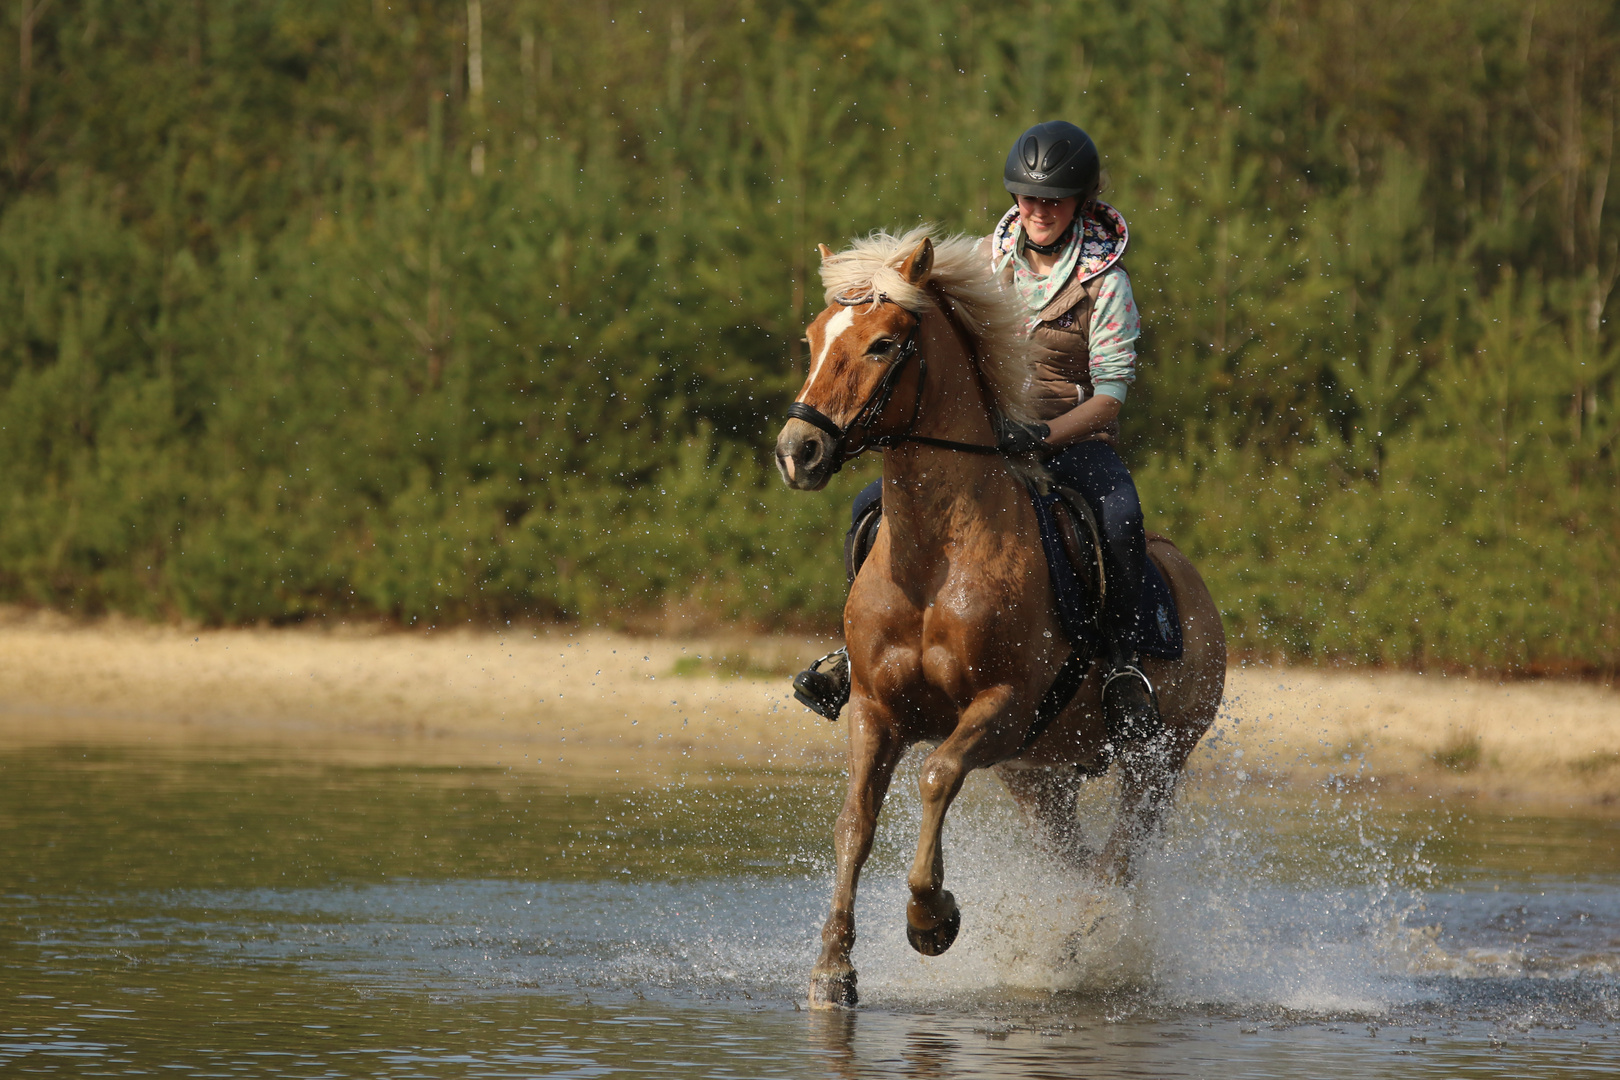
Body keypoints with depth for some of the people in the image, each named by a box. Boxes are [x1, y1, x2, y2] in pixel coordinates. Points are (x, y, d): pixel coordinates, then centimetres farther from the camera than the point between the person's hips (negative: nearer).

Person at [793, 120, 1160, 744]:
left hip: (1074, 441, -5)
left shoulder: (1104, 282, -8)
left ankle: (1121, 667, -28)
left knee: (1120, 517, -37)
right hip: (985, 435, 5)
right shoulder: (992, 258, 6)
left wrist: (1042, 436, -29)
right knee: (874, 507, -11)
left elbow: (1110, 395, -13)